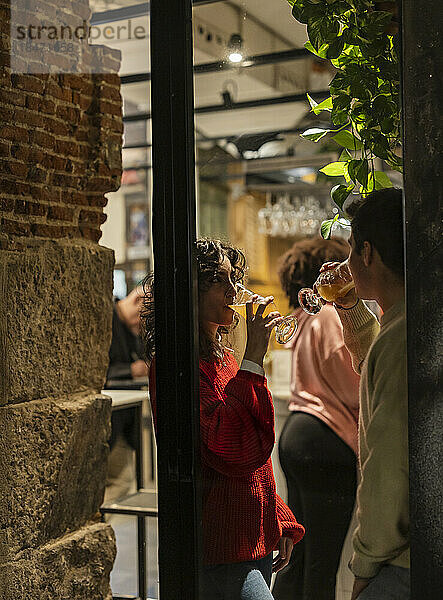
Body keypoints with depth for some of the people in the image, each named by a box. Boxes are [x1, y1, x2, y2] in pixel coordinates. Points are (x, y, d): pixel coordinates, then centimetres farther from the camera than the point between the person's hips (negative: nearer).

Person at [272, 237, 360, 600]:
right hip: (326, 440, -10)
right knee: (322, 565, -1)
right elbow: (356, 392, -13)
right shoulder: (333, 316, -12)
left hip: (296, 434, 10)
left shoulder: (305, 318, 16)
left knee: (298, 556, 16)